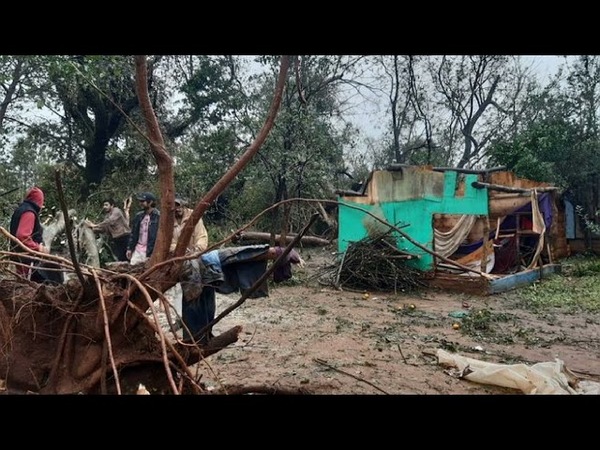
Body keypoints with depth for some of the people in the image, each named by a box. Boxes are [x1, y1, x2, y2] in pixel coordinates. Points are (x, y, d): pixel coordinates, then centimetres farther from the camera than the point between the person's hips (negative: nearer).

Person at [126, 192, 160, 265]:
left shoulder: (158, 216, -10)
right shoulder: (139, 216, 10)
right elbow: (133, 233, 16)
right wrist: (129, 248, 10)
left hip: (150, 251, -6)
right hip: (137, 250, 6)